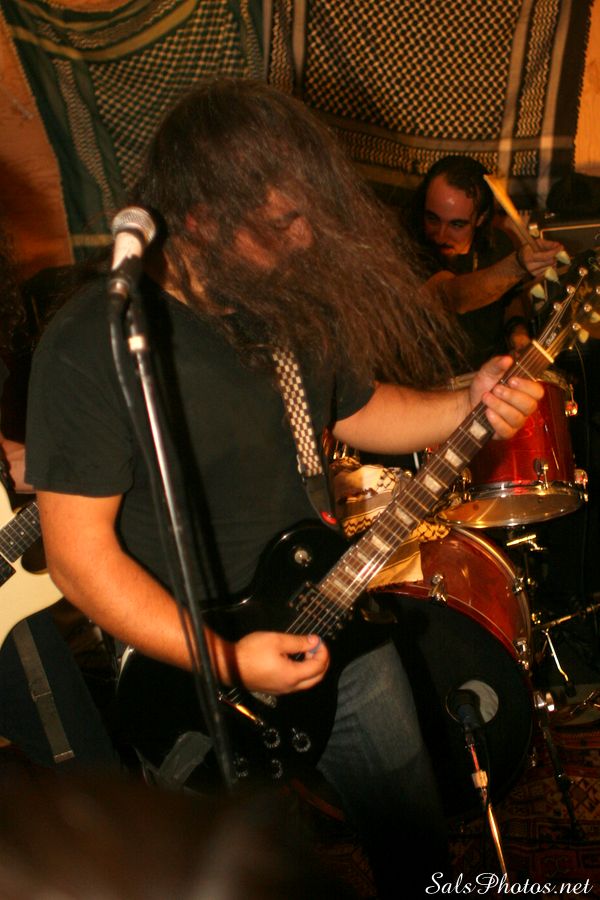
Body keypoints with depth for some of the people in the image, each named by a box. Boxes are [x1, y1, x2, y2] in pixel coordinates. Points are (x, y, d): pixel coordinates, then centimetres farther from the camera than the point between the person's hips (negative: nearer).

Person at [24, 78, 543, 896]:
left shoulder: (295, 300, -5)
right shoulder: (92, 345, -25)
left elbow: (352, 407, 11)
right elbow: (78, 552, -23)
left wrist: (464, 407, -7)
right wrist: (223, 661, -25)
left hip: (332, 629, 6)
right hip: (187, 668, -5)